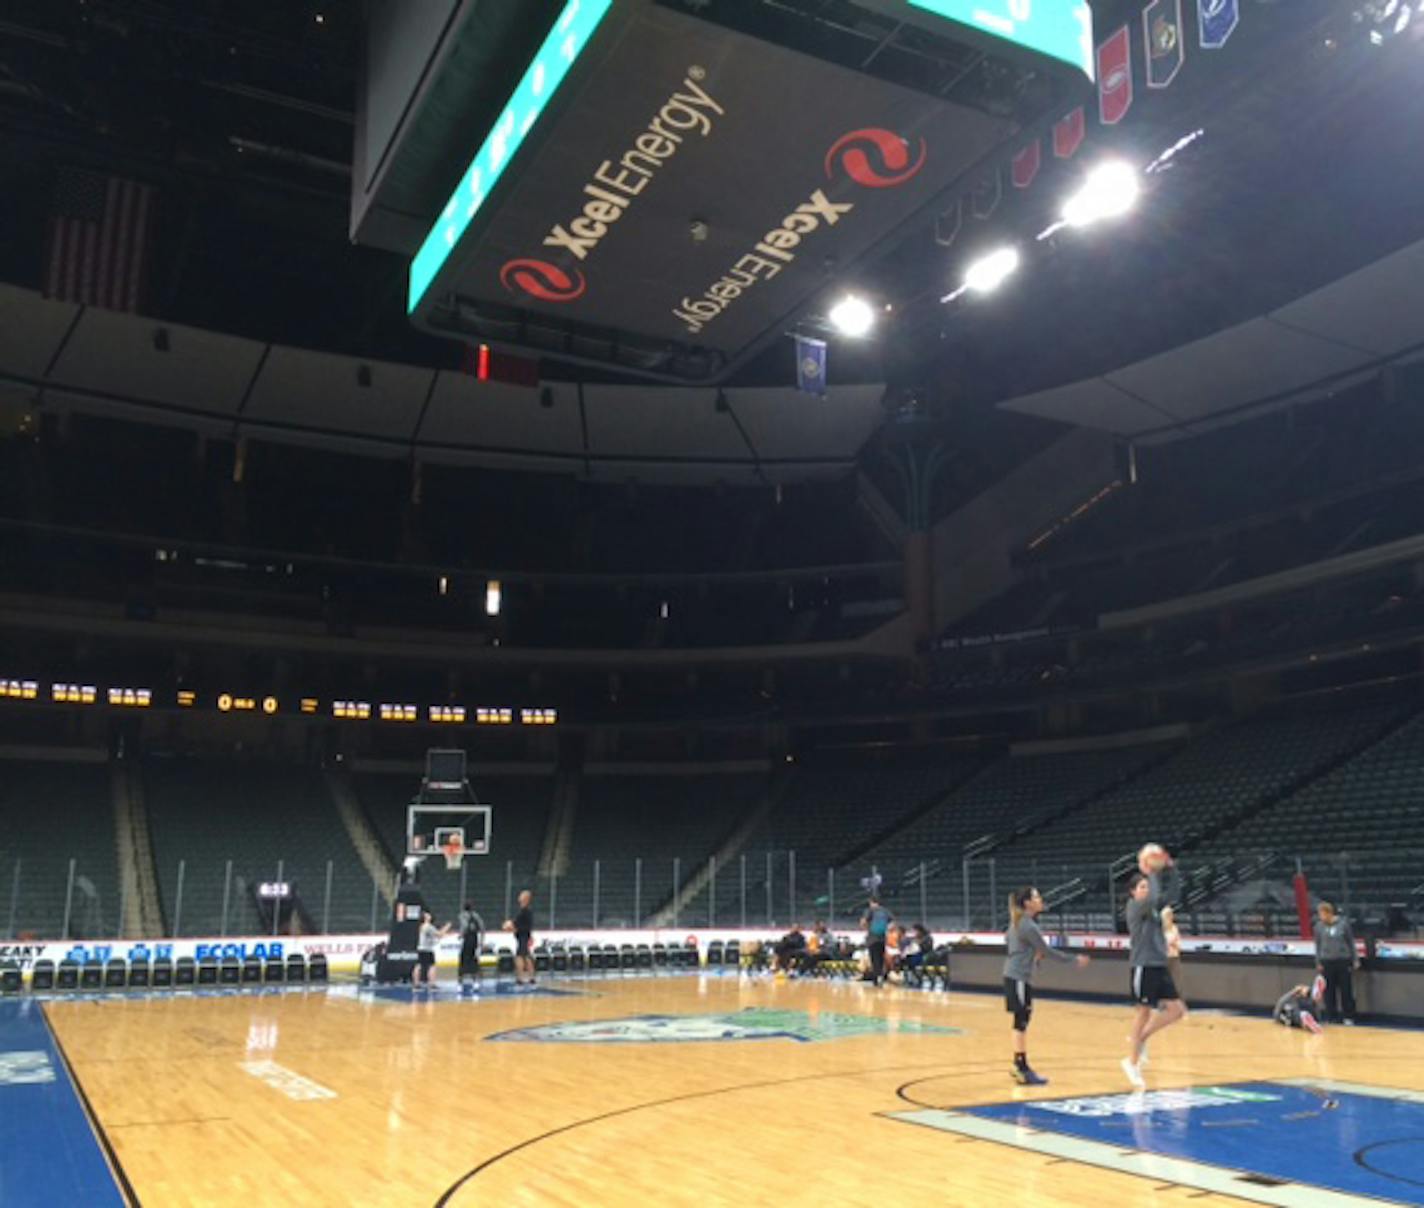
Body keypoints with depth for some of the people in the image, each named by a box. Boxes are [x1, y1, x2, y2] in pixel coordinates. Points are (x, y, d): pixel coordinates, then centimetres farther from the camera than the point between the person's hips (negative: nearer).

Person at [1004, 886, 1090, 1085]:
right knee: (1021, 1022, -6)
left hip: (1015, 976, 9)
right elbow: (1048, 952, -15)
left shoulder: (1018, 921, 10)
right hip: (1018, 977, -9)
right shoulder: (1028, 926, -18)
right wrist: (1074, 960, -7)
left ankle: (1020, 1066, 21)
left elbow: (1007, 937, 26)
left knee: (1022, 1021, 14)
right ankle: (1022, 1070, -3)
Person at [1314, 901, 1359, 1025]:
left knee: (1346, 990, 3)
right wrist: (1318, 963, 3)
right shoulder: (1319, 926, 0)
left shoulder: (1343, 923, -4)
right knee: (1329, 991, 6)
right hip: (1327, 962, 1)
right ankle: (1332, 1017, 17)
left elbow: (1351, 942, 3)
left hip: (1344, 961, -1)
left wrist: (1355, 960, 2)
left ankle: (1348, 1017, 15)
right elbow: (1318, 945, 7)